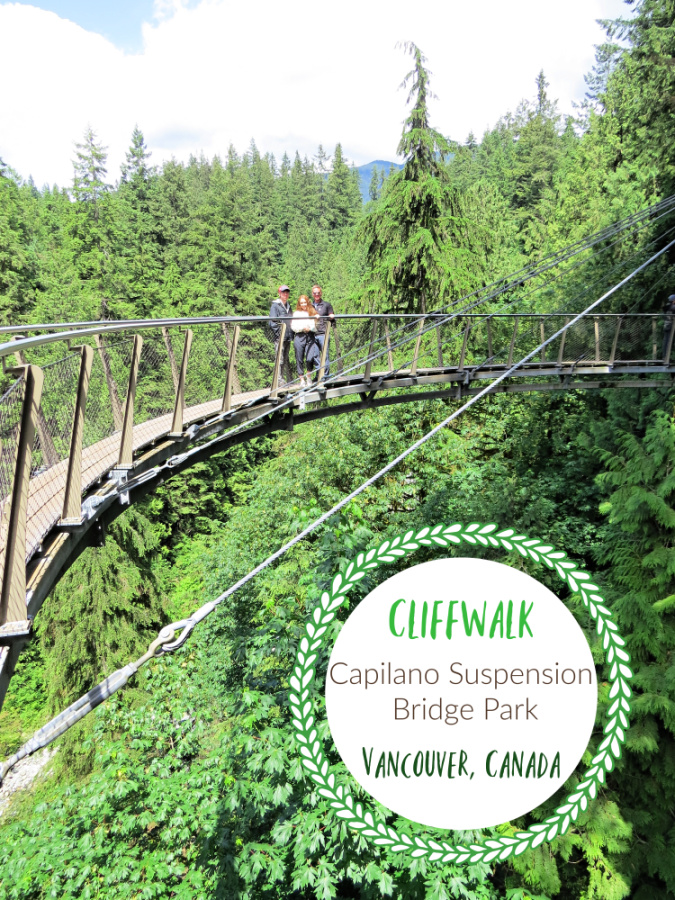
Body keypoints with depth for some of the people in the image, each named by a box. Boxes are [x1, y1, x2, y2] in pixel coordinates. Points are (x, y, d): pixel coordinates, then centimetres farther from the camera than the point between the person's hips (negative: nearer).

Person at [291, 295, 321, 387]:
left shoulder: (312, 313, 15)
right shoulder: (296, 313, 11)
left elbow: (316, 325, 9)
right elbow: (293, 326, 2)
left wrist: (309, 328, -10)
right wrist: (303, 328, -11)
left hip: (310, 337, 0)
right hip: (299, 337, 0)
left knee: (310, 358, -13)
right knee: (300, 359, 1)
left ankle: (308, 376, 8)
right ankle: (302, 380, 10)